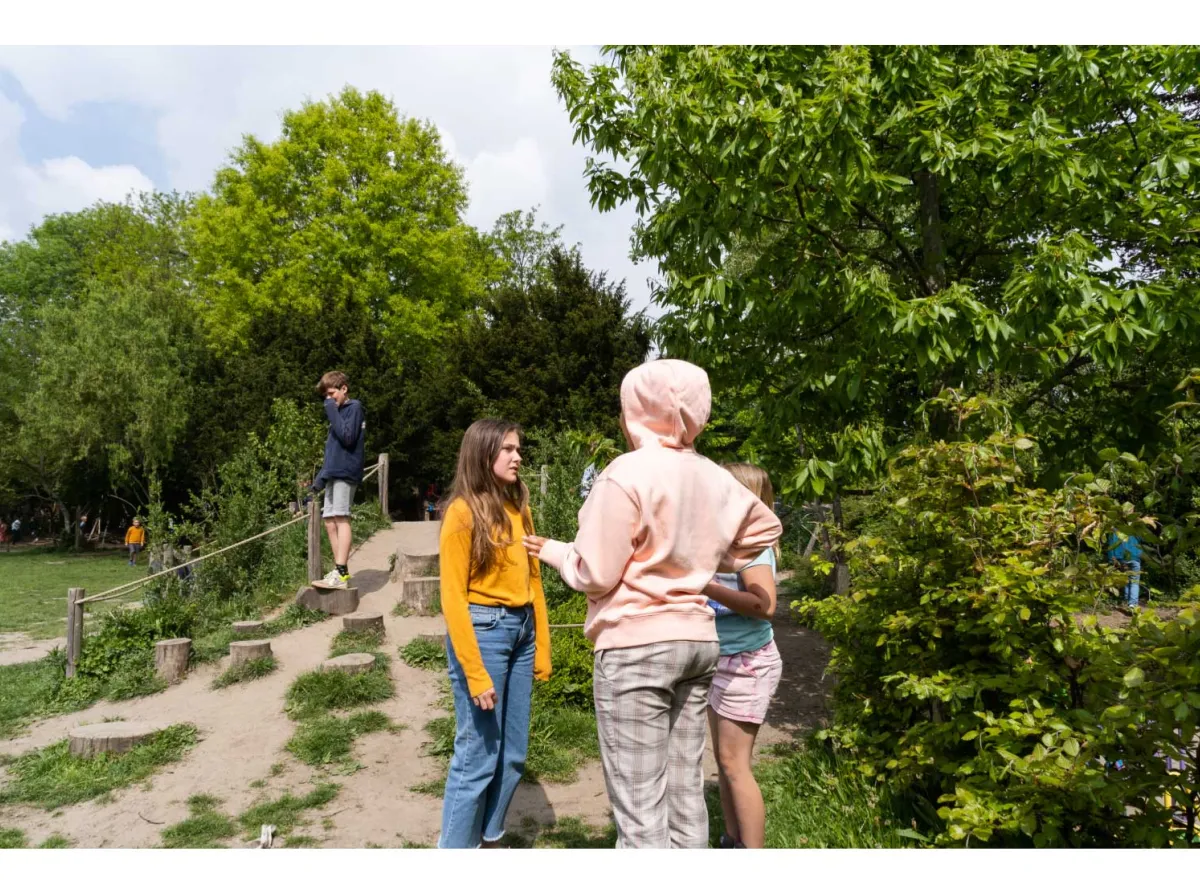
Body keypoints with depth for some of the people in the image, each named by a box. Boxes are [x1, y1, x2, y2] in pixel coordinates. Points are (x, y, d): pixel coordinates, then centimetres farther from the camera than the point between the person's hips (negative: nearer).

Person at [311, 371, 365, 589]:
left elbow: (347, 437, -18)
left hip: (345, 472, -9)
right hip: (334, 473, 9)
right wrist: (321, 476, 22)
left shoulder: (353, 407, -2)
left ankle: (341, 573, -22)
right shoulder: (339, 411, 23)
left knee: (341, 518, -16)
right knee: (330, 521, 6)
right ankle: (340, 571, 9)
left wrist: (332, 411, -12)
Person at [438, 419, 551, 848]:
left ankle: (490, 838, 31)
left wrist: (542, 647, 9)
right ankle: (457, 845, 19)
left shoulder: (519, 507, 10)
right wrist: (475, 672, -15)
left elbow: (533, 579, 12)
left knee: (512, 754, 13)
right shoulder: (463, 511, -9)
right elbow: (453, 597, -12)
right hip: (481, 630, -7)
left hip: (521, 631, 7)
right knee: (478, 755, 1)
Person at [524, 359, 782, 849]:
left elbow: (595, 574, -13)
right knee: (685, 791, 15)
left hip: (636, 644, -7)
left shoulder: (628, 473, -14)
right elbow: (766, 527, 23)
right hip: (697, 640, 7)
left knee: (639, 804, 0)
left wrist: (554, 551, 6)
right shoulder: (713, 478, 7)